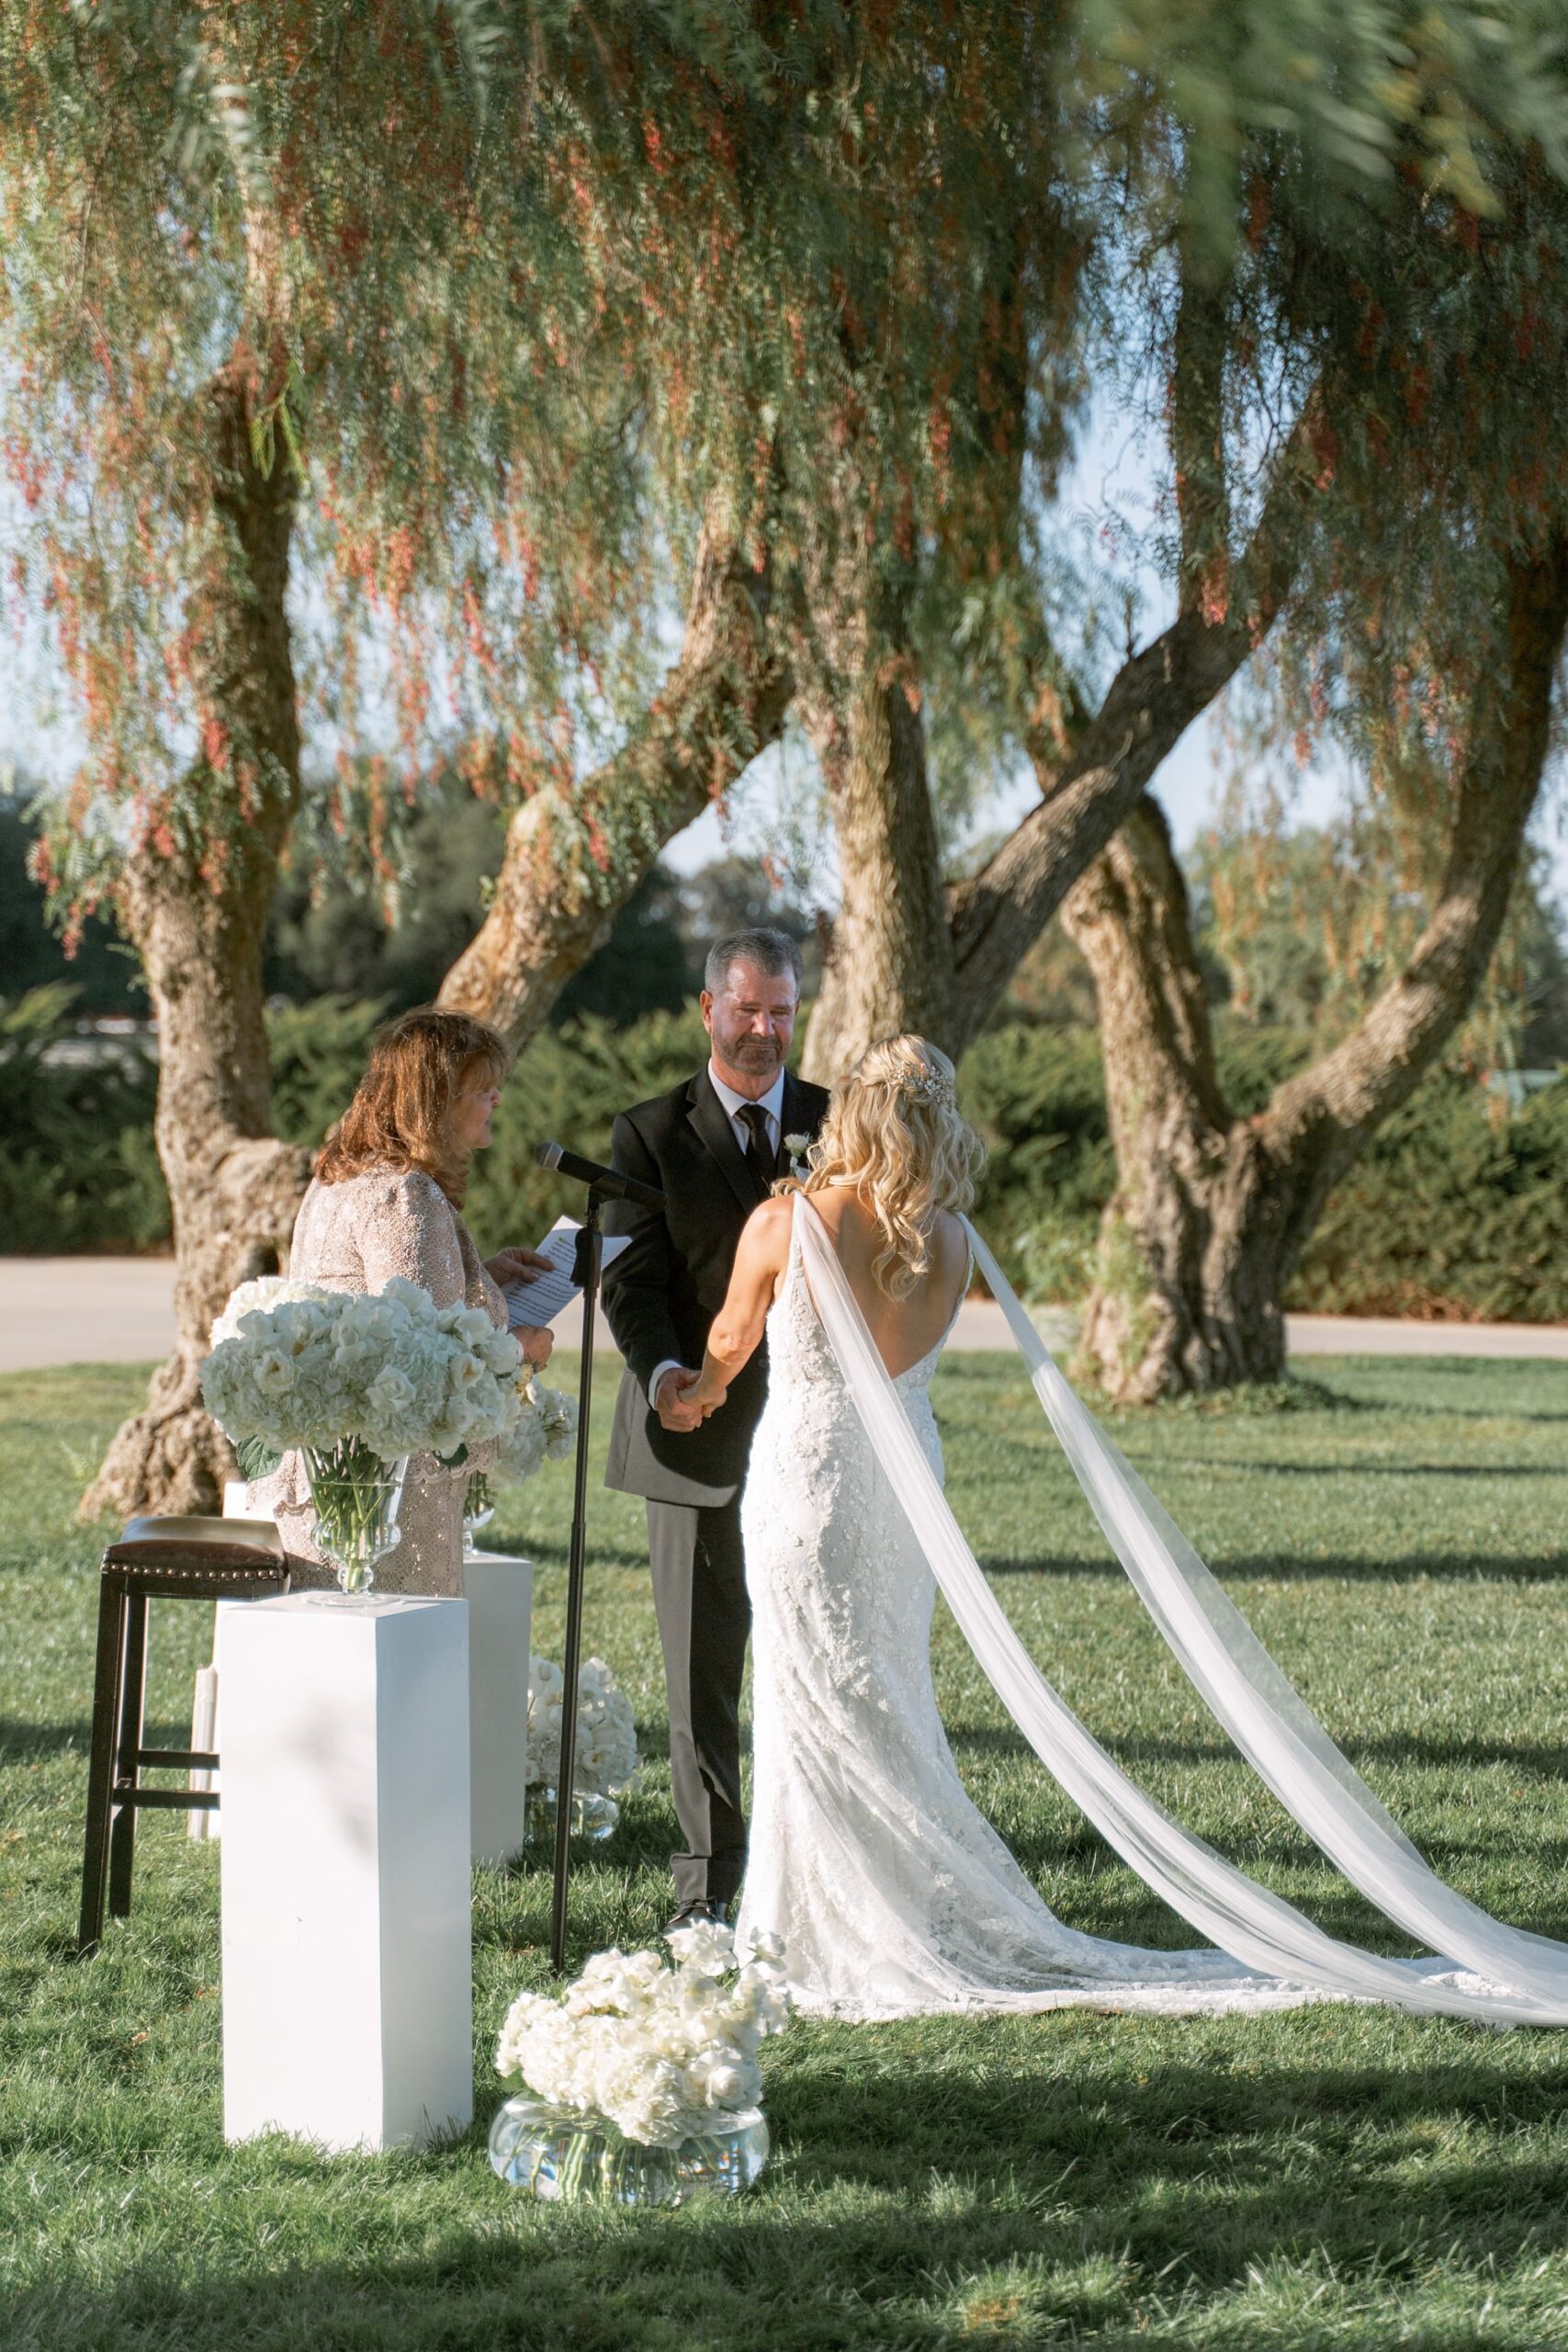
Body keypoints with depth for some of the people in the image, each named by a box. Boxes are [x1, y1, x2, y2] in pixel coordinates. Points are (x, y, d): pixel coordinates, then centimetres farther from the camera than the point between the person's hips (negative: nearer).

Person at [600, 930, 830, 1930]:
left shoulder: (840, 1125, 9)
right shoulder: (652, 1133, 5)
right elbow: (634, 1280, -2)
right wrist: (662, 1374, -20)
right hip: (696, 1429, -1)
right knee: (702, 1659, 3)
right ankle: (710, 1872, 11)